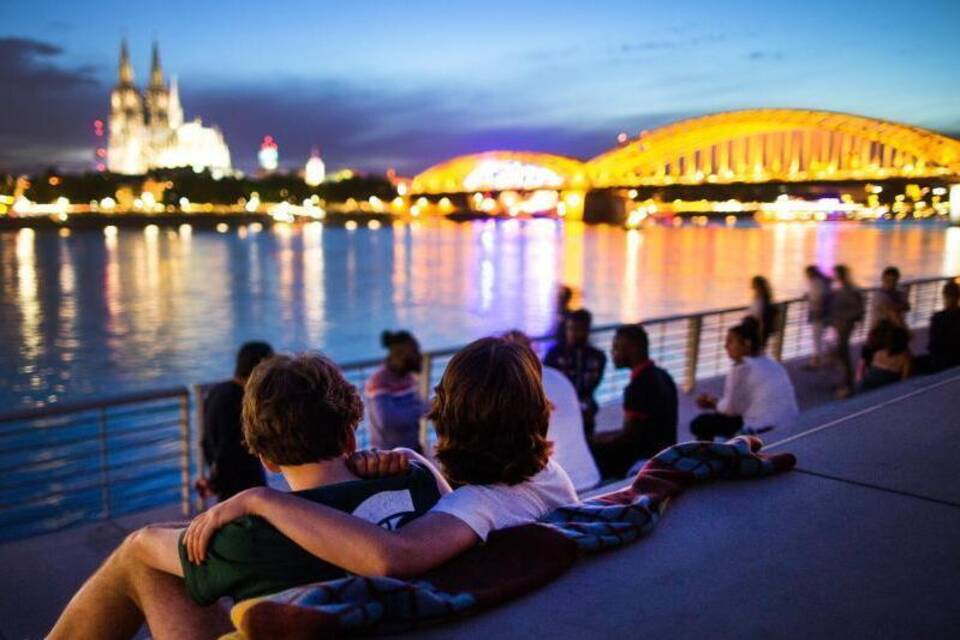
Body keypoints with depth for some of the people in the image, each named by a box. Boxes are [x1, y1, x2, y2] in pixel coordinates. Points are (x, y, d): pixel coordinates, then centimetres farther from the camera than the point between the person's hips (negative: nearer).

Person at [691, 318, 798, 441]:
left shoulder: (742, 368, -11)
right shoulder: (771, 363, 13)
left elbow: (731, 409, -7)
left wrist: (715, 403, 13)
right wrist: (716, 402, 16)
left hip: (761, 431, -9)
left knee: (700, 424, 4)